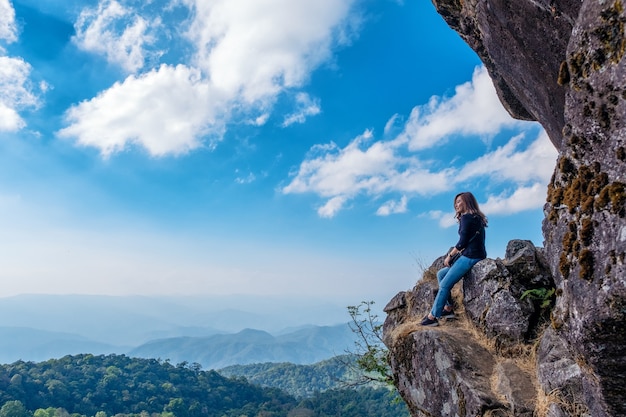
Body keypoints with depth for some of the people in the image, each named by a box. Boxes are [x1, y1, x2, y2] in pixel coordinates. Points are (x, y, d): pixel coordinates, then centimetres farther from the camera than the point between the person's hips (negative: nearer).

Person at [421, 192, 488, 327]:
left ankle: (432, 317, -8)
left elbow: (462, 242, -15)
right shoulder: (477, 218, 19)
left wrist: (450, 255, -3)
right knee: (441, 273, 15)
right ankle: (448, 309, 10)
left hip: (470, 257, -10)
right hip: (477, 256, 10)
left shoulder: (466, 218, -9)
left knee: (444, 284, -10)